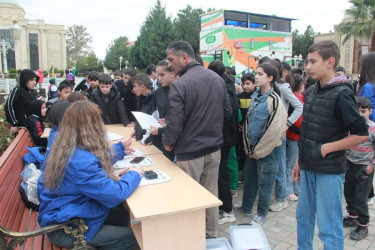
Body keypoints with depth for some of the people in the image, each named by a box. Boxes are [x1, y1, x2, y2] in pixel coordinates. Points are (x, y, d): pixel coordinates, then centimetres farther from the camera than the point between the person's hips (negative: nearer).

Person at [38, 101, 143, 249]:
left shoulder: (66, 148, -3)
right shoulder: (81, 161, -34)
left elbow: (98, 159, 17)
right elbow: (115, 195, -31)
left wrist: (120, 149, 27)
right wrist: (133, 175, -13)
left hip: (63, 212, 9)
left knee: (122, 215, 13)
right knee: (129, 237, -3)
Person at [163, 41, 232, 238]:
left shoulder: (179, 85, -20)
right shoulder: (217, 78, 1)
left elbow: (174, 123, -21)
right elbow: (227, 112, 9)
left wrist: (167, 142, -2)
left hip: (190, 152, -6)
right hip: (214, 148, 6)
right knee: (211, 194, 19)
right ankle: (211, 234, 35)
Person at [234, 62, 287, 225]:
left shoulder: (274, 100, -18)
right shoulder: (256, 97, 6)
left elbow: (275, 130, -20)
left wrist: (258, 150, -13)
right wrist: (249, 147, 7)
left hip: (267, 149, -7)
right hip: (253, 148, 7)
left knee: (264, 183, 9)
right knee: (249, 177, 19)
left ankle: (262, 214, 28)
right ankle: (246, 207, 39)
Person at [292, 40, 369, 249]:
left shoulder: (341, 94, -15)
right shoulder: (312, 91, 6)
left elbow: (362, 134, -14)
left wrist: (327, 148, -16)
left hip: (329, 171, -7)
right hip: (308, 169, 7)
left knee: (329, 228, 5)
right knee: (304, 218, 19)